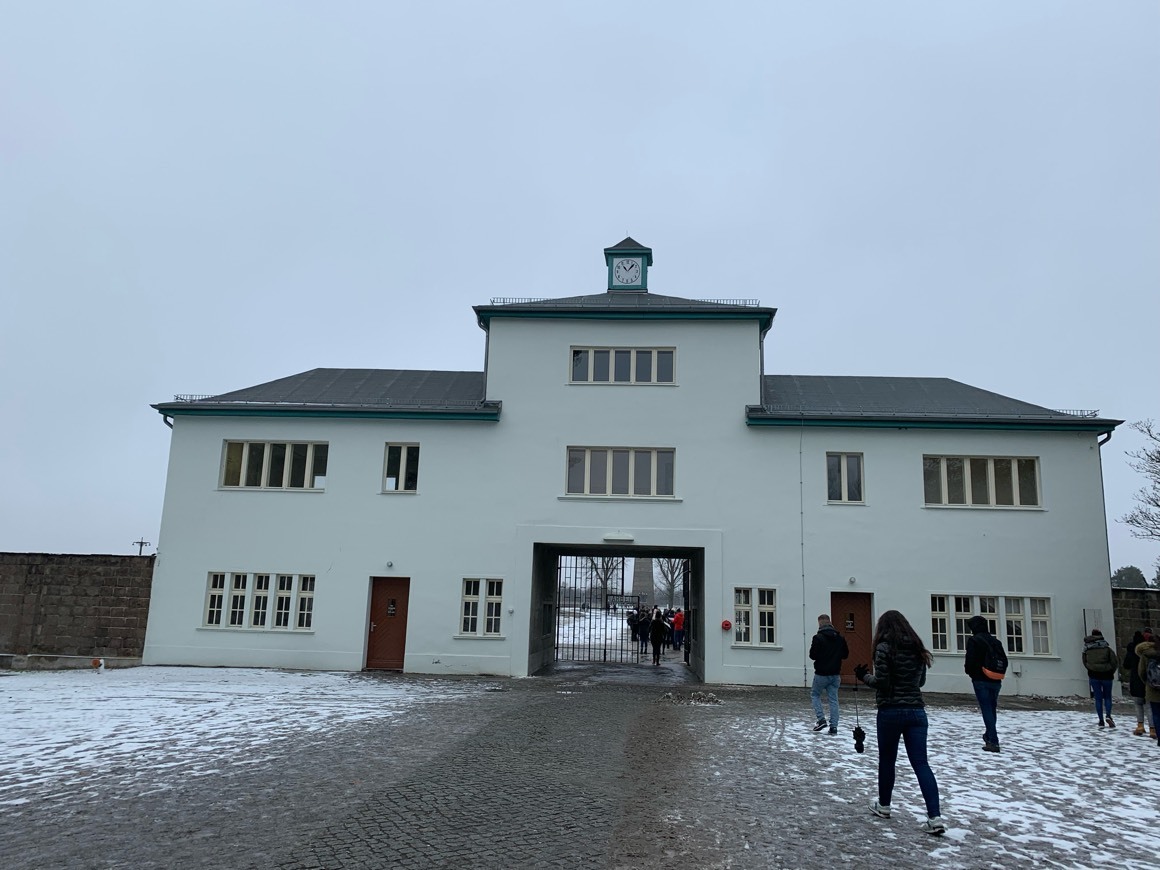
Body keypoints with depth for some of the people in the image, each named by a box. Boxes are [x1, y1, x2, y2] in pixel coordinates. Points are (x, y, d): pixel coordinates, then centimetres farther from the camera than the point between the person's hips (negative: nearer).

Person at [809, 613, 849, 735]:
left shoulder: (818, 637, -15)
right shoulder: (840, 638, 3)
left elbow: (813, 655, -15)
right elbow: (845, 654, 9)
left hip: (821, 674, -5)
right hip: (835, 674, 5)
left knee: (815, 694, 14)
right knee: (833, 699, 8)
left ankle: (821, 719, 0)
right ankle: (833, 726, 6)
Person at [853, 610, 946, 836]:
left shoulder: (884, 647, -9)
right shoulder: (917, 648, 9)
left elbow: (881, 682, -13)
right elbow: (921, 681, 18)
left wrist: (864, 676, 4)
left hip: (891, 711, -4)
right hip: (916, 711, 5)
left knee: (887, 759, 13)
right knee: (920, 763, 1)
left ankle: (884, 806, 28)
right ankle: (935, 817, -10)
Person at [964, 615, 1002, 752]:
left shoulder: (973, 640, -11)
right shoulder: (995, 641, 9)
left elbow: (970, 661, -15)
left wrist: (969, 671, 4)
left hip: (981, 680, -6)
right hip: (996, 681, 6)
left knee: (986, 710, -5)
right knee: (992, 709, 18)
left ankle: (993, 742, -9)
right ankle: (989, 735, 34)